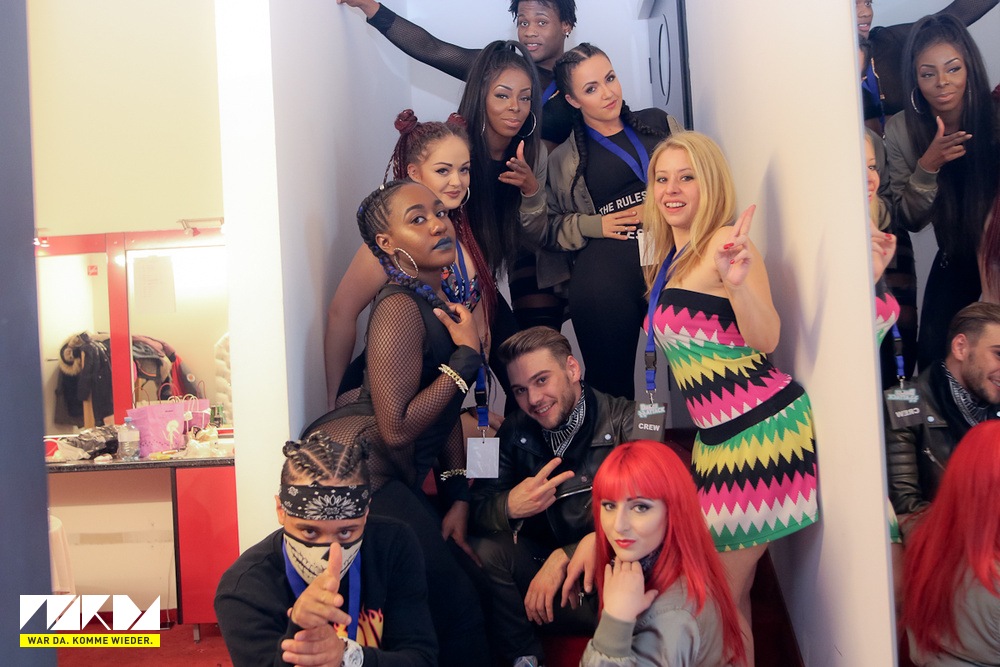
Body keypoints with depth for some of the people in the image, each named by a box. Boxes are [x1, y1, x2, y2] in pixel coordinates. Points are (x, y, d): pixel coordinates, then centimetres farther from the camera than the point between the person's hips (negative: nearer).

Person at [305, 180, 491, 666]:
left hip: (398, 478, 9)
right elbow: (397, 428, -24)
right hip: (356, 466, -9)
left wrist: (456, 496, 9)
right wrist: (467, 357, -18)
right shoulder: (400, 307, -17)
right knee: (454, 606, -6)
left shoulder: (440, 304, 12)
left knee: (469, 584, 12)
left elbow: (447, 412, 14)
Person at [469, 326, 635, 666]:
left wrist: (564, 557, -28)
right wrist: (509, 506, -27)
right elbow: (477, 506, -3)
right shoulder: (516, 430, 0)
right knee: (486, 551, -22)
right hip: (546, 559, 4)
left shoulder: (626, 421, -15)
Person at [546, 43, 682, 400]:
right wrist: (594, 226, -5)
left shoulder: (658, 122, 17)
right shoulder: (563, 160, 12)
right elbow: (549, 227, 10)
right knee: (611, 382, 2)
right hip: (605, 277, -1)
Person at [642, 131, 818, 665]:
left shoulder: (725, 243, -12)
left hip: (760, 428, -8)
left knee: (723, 600, 1)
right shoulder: (669, 260, 14)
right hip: (717, 437, 8)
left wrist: (738, 282, -40)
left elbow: (765, 339, -23)